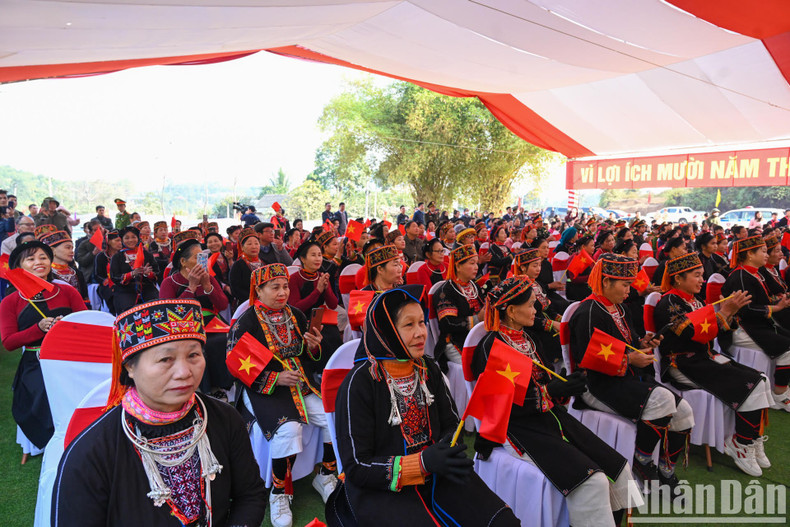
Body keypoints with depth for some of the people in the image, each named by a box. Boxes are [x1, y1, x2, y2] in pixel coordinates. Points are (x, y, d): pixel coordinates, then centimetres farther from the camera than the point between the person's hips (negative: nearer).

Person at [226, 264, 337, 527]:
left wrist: (314, 347, -8)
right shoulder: (246, 322, -6)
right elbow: (235, 366, -9)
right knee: (288, 428, -31)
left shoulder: (296, 316, 10)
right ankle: (278, 493, -6)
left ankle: (325, 476, 9)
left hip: (301, 384, 5)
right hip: (265, 390, -5)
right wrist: (275, 378, -18)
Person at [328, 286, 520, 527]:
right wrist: (422, 462, -24)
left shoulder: (429, 370, 2)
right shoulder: (360, 382, -15)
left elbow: (451, 425, 11)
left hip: (437, 477, 4)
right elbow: (357, 468, -14)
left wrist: (449, 450, -13)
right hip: (381, 489, -4)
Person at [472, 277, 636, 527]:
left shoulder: (528, 337, 13)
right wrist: (552, 390, -17)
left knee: (620, 471, -1)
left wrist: (567, 384, -7)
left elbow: (546, 379, 14)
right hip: (519, 426, -8)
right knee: (592, 482, -22)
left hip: (550, 415, 8)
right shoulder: (491, 346, -12)